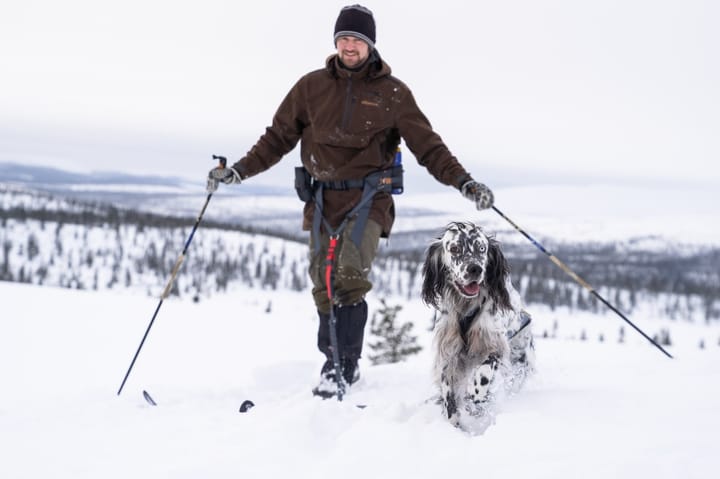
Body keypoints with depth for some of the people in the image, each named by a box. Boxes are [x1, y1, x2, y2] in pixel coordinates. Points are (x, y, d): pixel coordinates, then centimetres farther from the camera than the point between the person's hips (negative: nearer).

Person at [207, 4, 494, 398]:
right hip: (323, 199, 3)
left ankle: (345, 366, -15)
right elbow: (279, 137, 13)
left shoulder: (392, 93, 2)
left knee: (350, 276, -21)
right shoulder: (312, 86, 7)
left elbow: (427, 145, 1)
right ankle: (333, 363, 15)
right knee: (324, 287, 2)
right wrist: (238, 171, 5)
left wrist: (464, 182, -10)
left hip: (368, 198, -3)